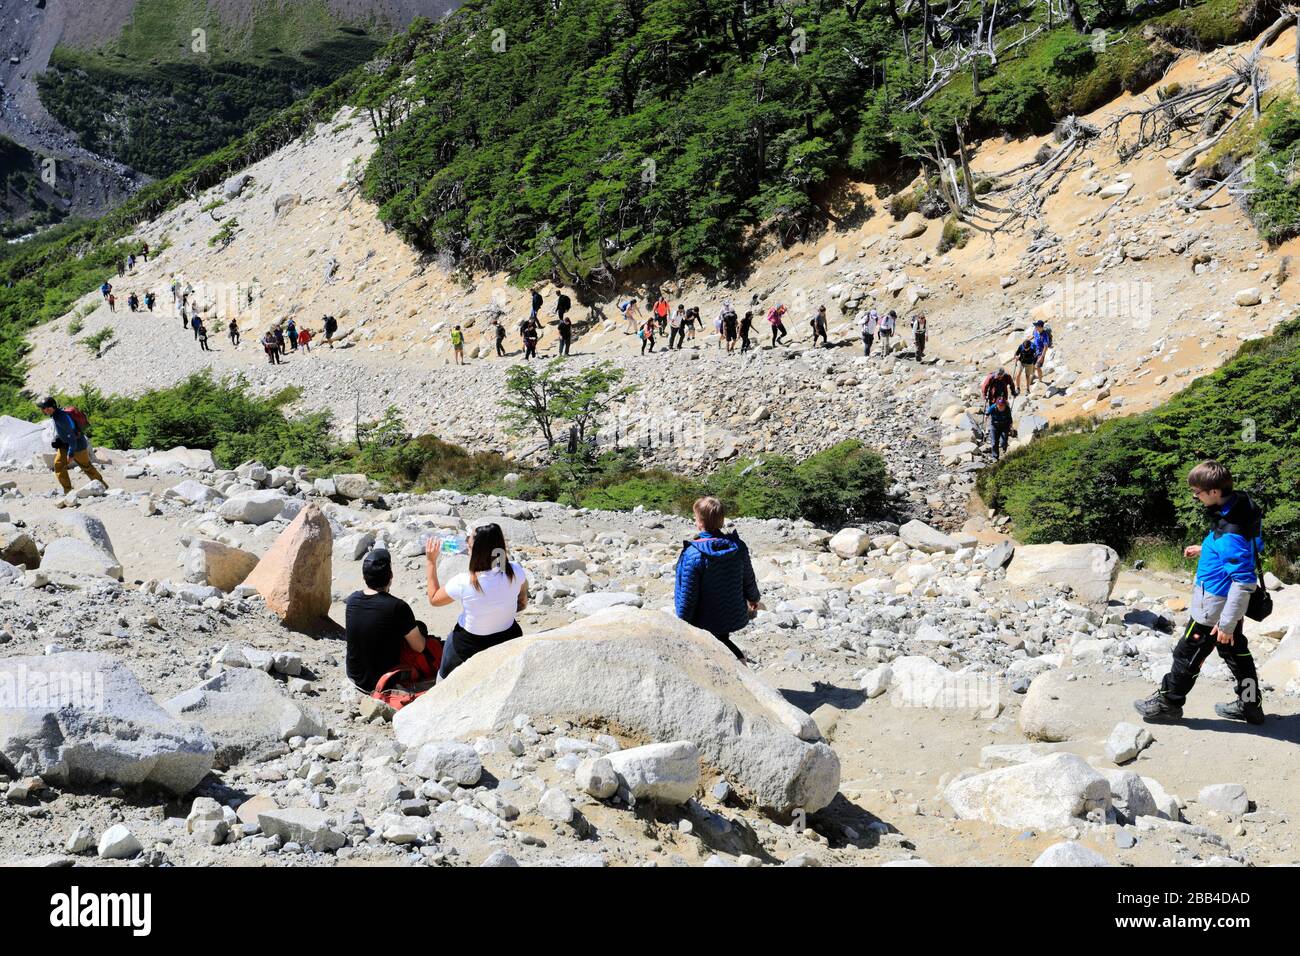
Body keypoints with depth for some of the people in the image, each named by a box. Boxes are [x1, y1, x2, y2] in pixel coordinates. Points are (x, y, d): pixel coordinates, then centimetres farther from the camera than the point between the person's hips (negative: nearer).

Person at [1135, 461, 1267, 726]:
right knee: (1236, 652, 21)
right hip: (1228, 604, 9)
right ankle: (1250, 705, 35)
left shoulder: (1232, 532, -32)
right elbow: (1240, 550, 15)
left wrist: (1227, 623, -25)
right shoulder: (1237, 504, -4)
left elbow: (1243, 582, -30)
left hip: (1214, 608, -9)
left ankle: (1168, 702, 25)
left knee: (1188, 654, 8)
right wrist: (1204, 550, 12)